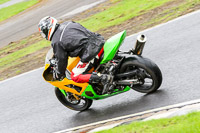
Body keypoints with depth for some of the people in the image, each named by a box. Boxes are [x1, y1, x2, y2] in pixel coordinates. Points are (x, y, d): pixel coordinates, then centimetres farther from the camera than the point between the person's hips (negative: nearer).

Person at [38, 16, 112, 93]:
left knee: (75, 77, 4)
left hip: (90, 52, -8)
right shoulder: (68, 24, 17)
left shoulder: (56, 42, -4)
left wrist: (59, 74, 21)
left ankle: (102, 78, -13)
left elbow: (61, 60, 2)